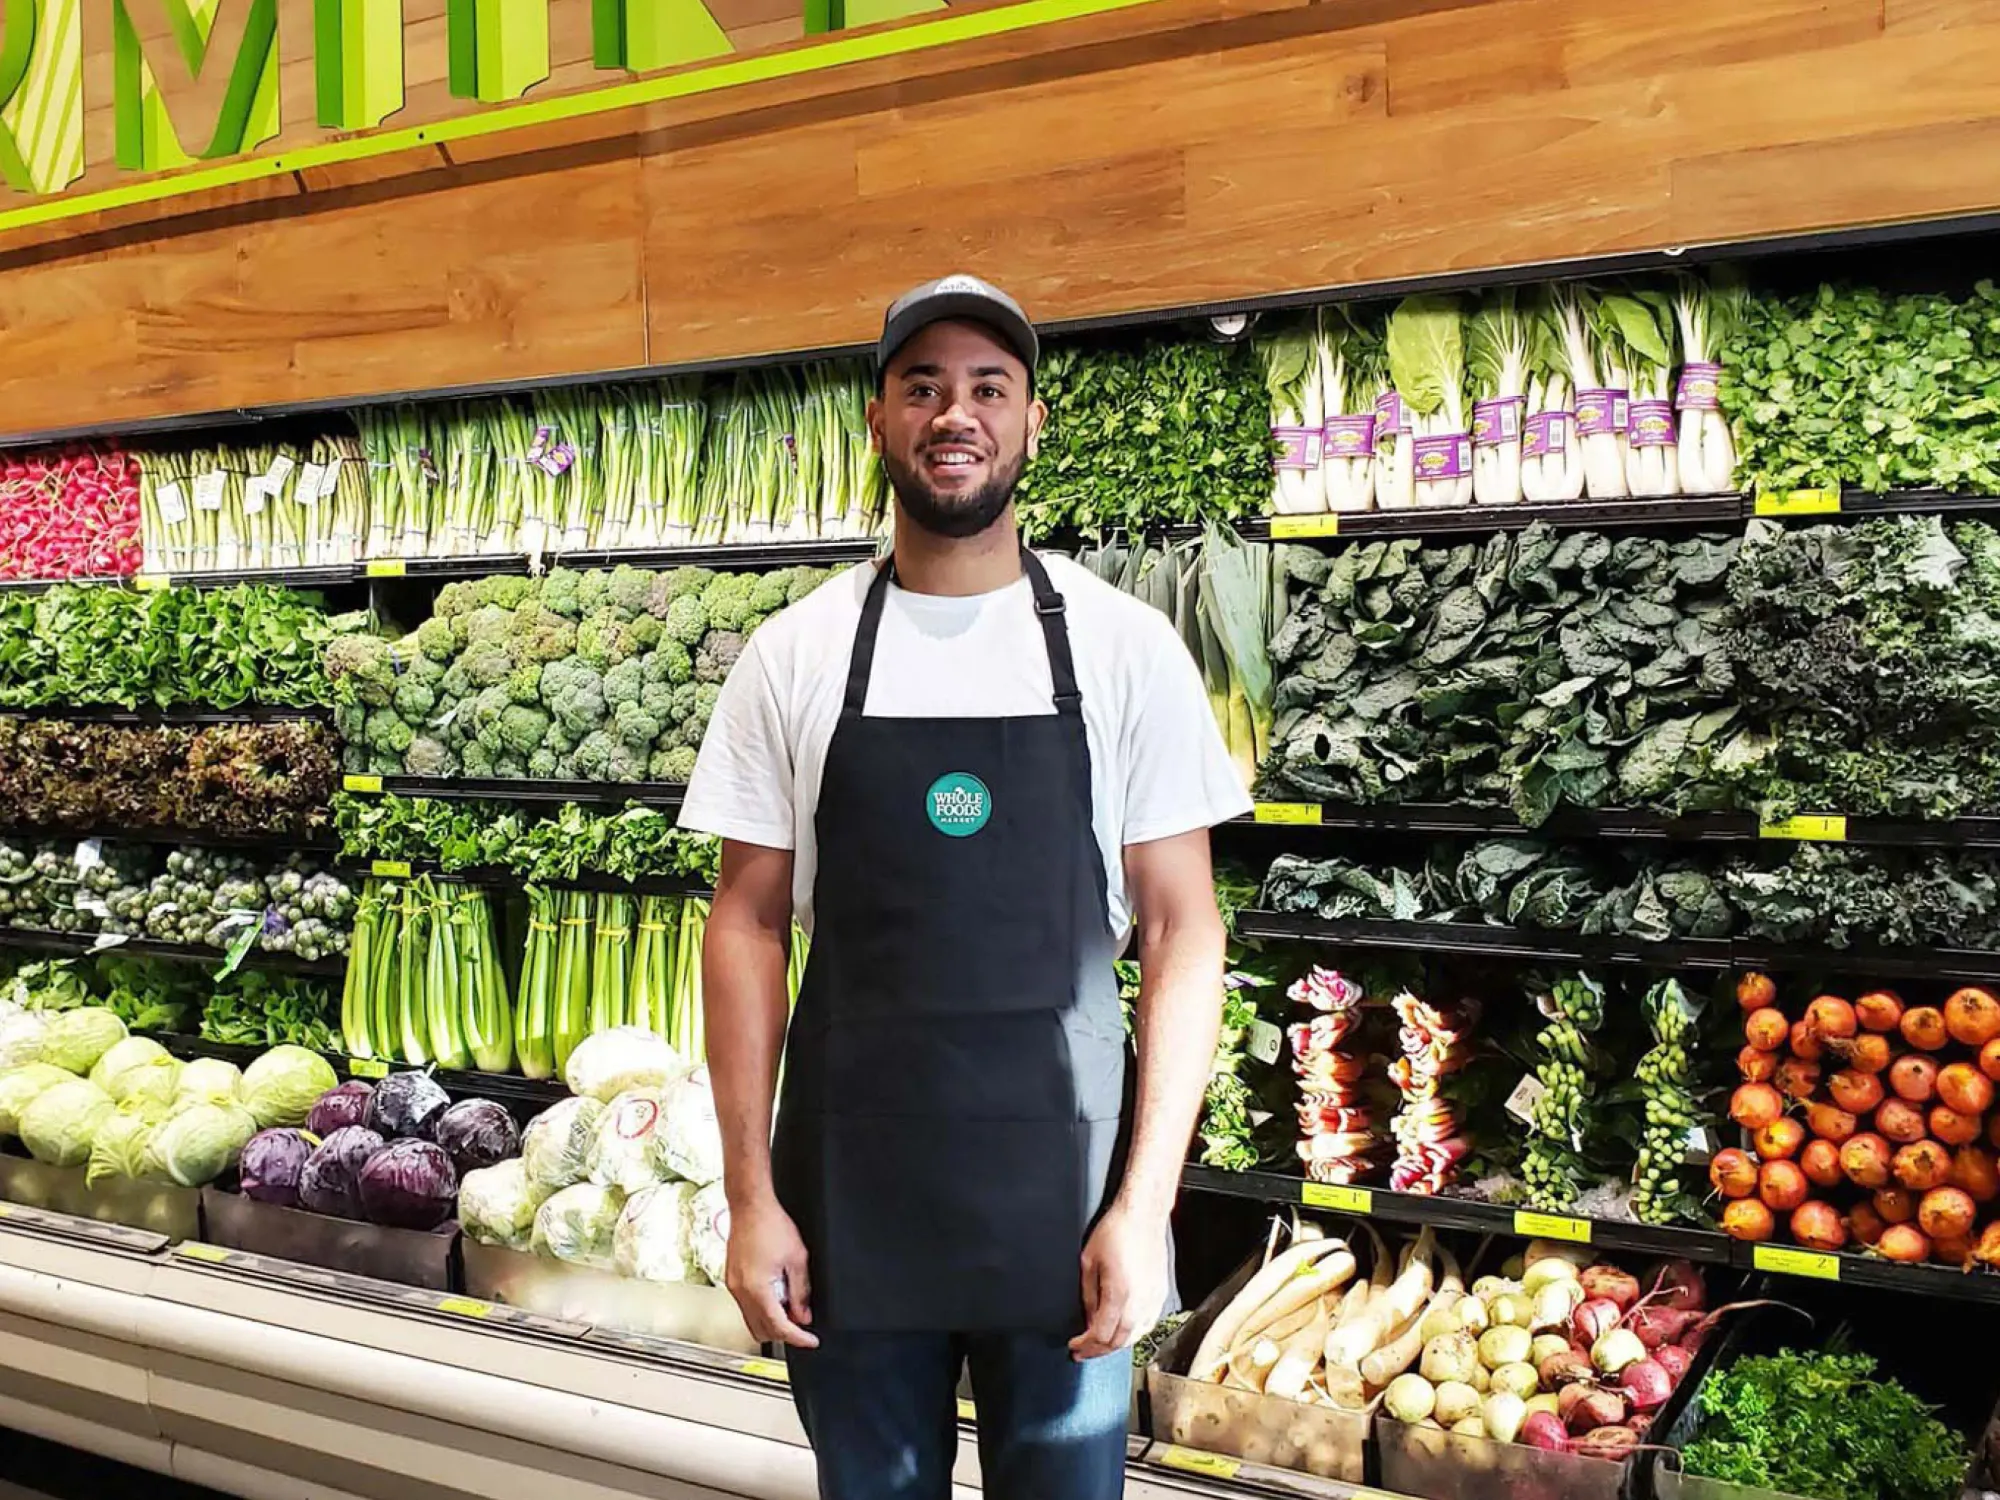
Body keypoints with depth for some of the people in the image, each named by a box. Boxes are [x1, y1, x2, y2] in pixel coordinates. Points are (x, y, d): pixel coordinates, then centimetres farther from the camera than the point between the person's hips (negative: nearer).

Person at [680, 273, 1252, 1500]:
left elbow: (1182, 931, -3)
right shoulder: (795, 655, 0)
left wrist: (1146, 1203, -8)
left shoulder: (1126, 647, -4)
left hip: (1063, 1190, -1)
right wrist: (750, 1196, -2)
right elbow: (749, 922, 2)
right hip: (848, 1189, 1)